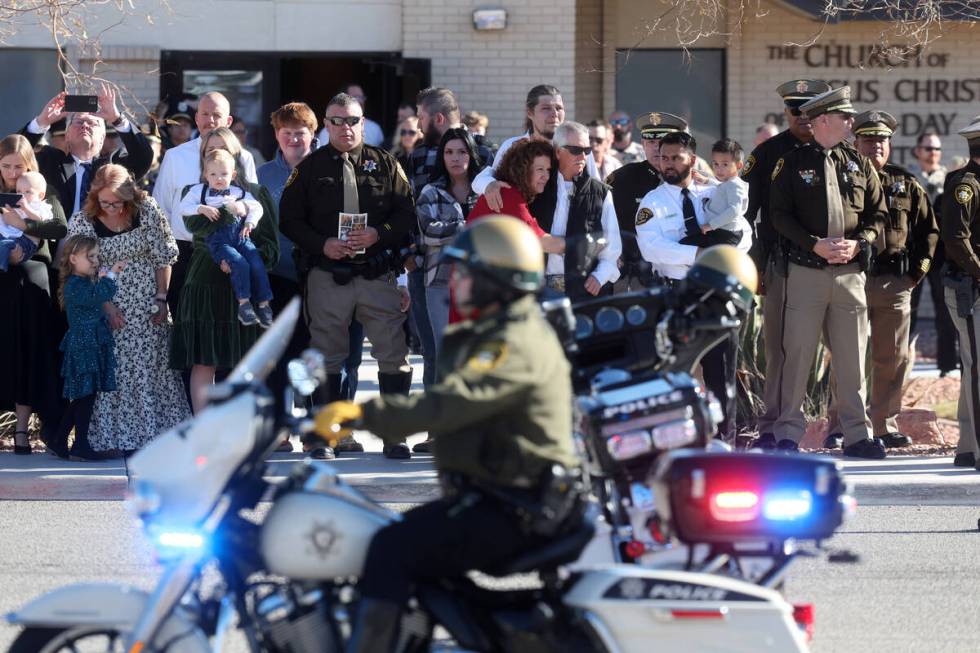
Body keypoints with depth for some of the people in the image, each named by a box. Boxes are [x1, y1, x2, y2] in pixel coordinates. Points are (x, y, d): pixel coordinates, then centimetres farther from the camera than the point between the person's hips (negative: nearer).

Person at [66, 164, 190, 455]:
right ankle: (116, 437, 0)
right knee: (113, 369, -4)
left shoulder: (147, 211, -6)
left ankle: (156, 432, 8)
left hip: (148, 307, 1)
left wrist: (161, 298, -4)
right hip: (107, 308, -1)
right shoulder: (82, 222, -9)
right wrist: (105, 305, -13)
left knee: (153, 365, 2)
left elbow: (163, 258, 0)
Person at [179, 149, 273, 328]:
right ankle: (244, 303, -23)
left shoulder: (239, 192, 16)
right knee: (239, 263, -29)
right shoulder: (199, 191, 11)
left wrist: (250, 222, 1)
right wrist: (201, 209, -10)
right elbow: (184, 207, 5)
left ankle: (263, 304, -8)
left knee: (257, 264, -17)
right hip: (218, 240, -3)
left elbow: (256, 207, 19)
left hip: (240, 237, 3)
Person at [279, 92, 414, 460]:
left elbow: (407, 213, 6)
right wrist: (322, 245, -9)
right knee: (328, 357, 5)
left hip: (378, 276, 0)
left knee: (393, 356, -5)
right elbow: (289, 218, 5)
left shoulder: (385, 165, 8)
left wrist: (378, 234, -12)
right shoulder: (310, 168, 7)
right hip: (328, 275, 0)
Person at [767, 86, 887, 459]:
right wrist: (815, 245, -14)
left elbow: (878, 214, 12)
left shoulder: (858, 164, 11)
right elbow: (779, 215, -3)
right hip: (805, 271, -3)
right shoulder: (791, 165, 2)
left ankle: (856, 434, 8)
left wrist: (858, 244, -6)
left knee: (852, 355, 3)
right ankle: (787, 432, 3)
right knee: (797, 352, -3)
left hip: (850, 272, 3)